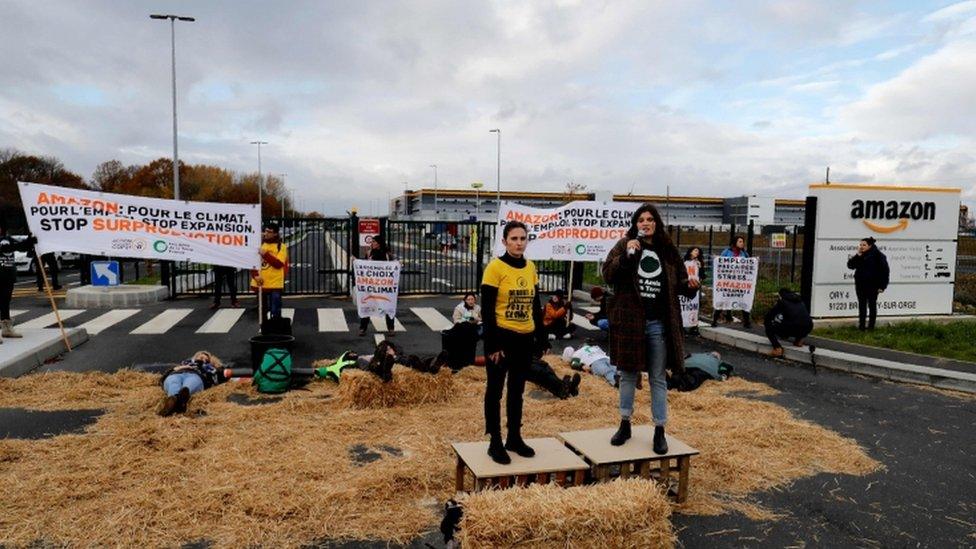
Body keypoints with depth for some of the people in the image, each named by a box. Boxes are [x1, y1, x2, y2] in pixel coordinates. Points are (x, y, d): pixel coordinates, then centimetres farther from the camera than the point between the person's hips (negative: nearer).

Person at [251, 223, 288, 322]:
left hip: (275, 284, -5)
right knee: (263, 311, 15)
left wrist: (265, 254, -22)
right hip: (261, 284, 5)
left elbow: (279, 264, -16)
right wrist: (255, 275, -9)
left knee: (275, 312, -2)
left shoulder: (281, 246, -5)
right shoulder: (260, 244, 8)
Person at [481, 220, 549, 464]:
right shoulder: (495, 267, -11)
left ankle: (515, 438, 30)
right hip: (502, 337, -6)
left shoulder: (531, 267, 6)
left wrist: (541, 337, 10)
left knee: (517, 390, 17)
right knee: (495, 390, 7)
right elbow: (487, 310, -13)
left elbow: (536, 305, 12)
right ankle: (495, 443, 17)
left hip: (525, 338, 6)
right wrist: (492, 344, -16)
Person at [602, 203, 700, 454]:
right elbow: (607, 274, -11)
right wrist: (626, 255, -23)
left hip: (659, 324, 1)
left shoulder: (667, 250, 6)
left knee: (659, 378, 8)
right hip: (630, 321, -1)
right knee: (628, 374, 13)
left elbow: (679, 282, 15)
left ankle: (659, 431, 19)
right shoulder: (624, 245, 0)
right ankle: (625, 424, 28)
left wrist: (689, 286, -6)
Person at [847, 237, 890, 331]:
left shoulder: (877, 255, -9)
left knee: (872, 305, 4)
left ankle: (871, 325, 10)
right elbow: (850, 265, 0)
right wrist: (858, 255, -11)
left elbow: (885, 270, -9)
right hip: (860, 284, 5)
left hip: (872, 285, -5)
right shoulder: (859, 256, 8)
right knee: (862, 305, 10)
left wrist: (882, 286, -13)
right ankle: (861, 325, 15)